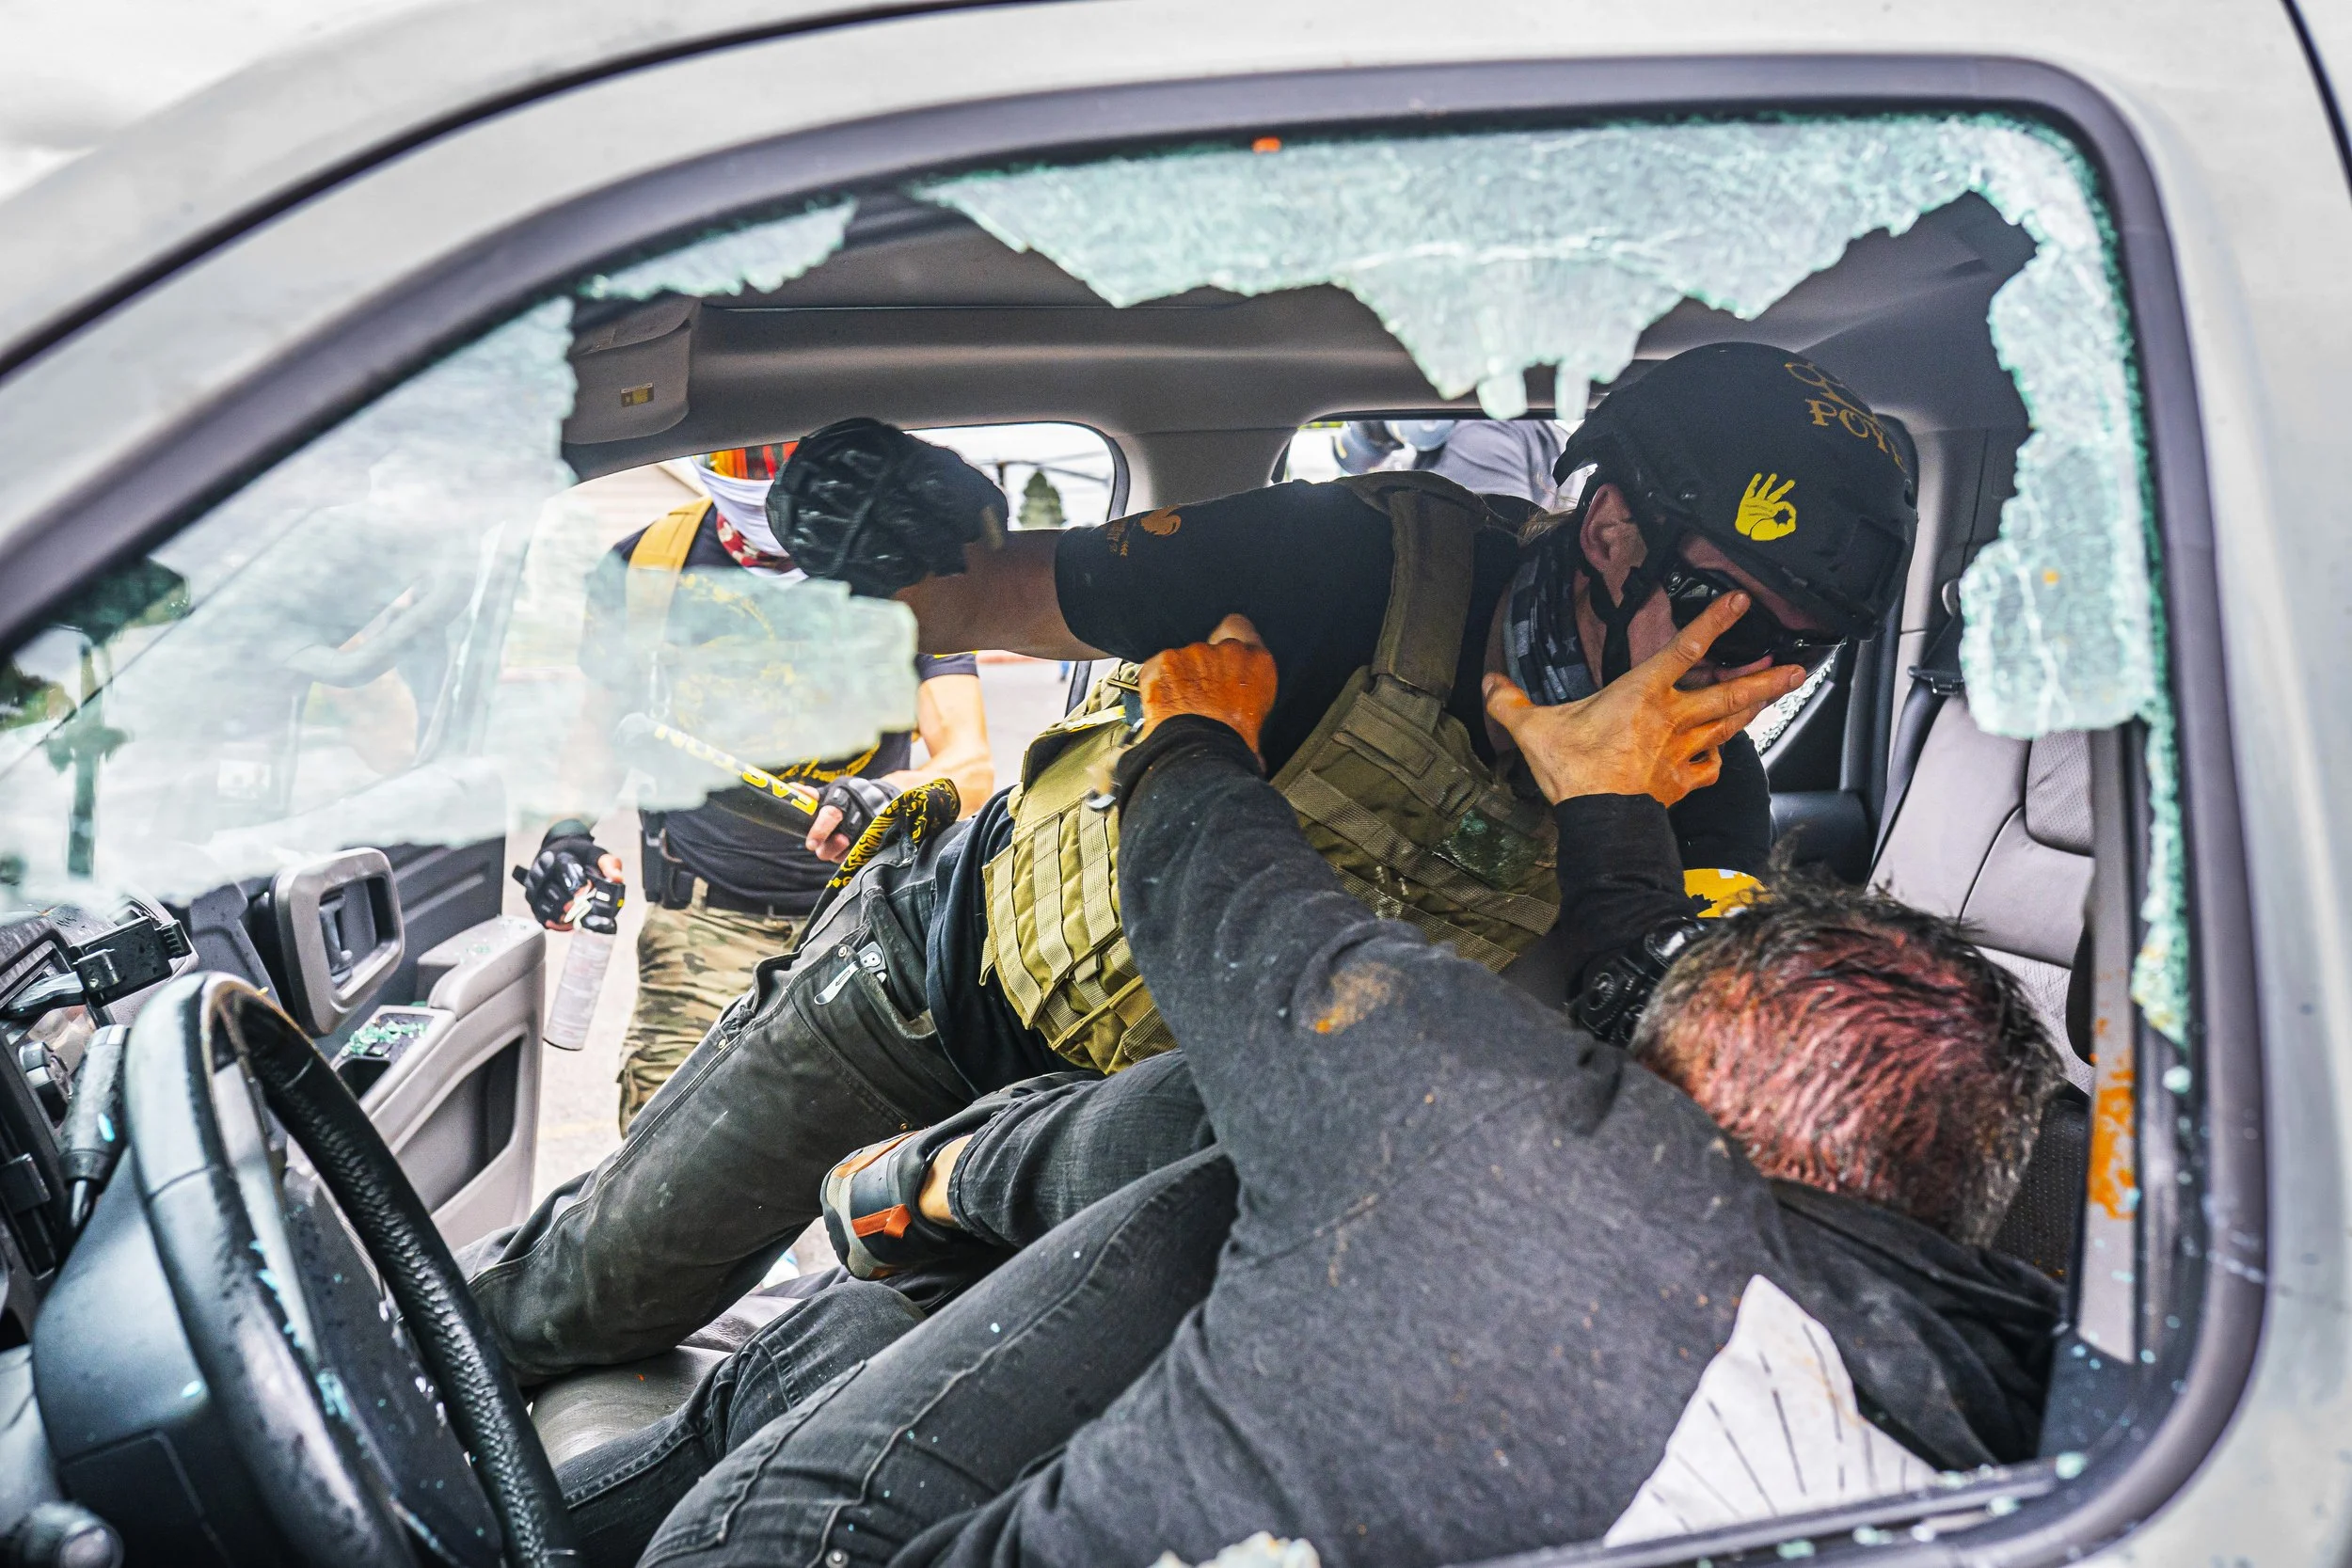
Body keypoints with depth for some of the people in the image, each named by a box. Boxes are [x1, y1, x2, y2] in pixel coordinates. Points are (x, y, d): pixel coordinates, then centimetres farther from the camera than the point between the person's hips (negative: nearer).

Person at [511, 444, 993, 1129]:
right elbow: (602, 723, 16)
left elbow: (971, 764, -11)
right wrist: (569, 828, -4)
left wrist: (891, 794, -33)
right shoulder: (648, 566, 1)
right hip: (706, 917, 1)